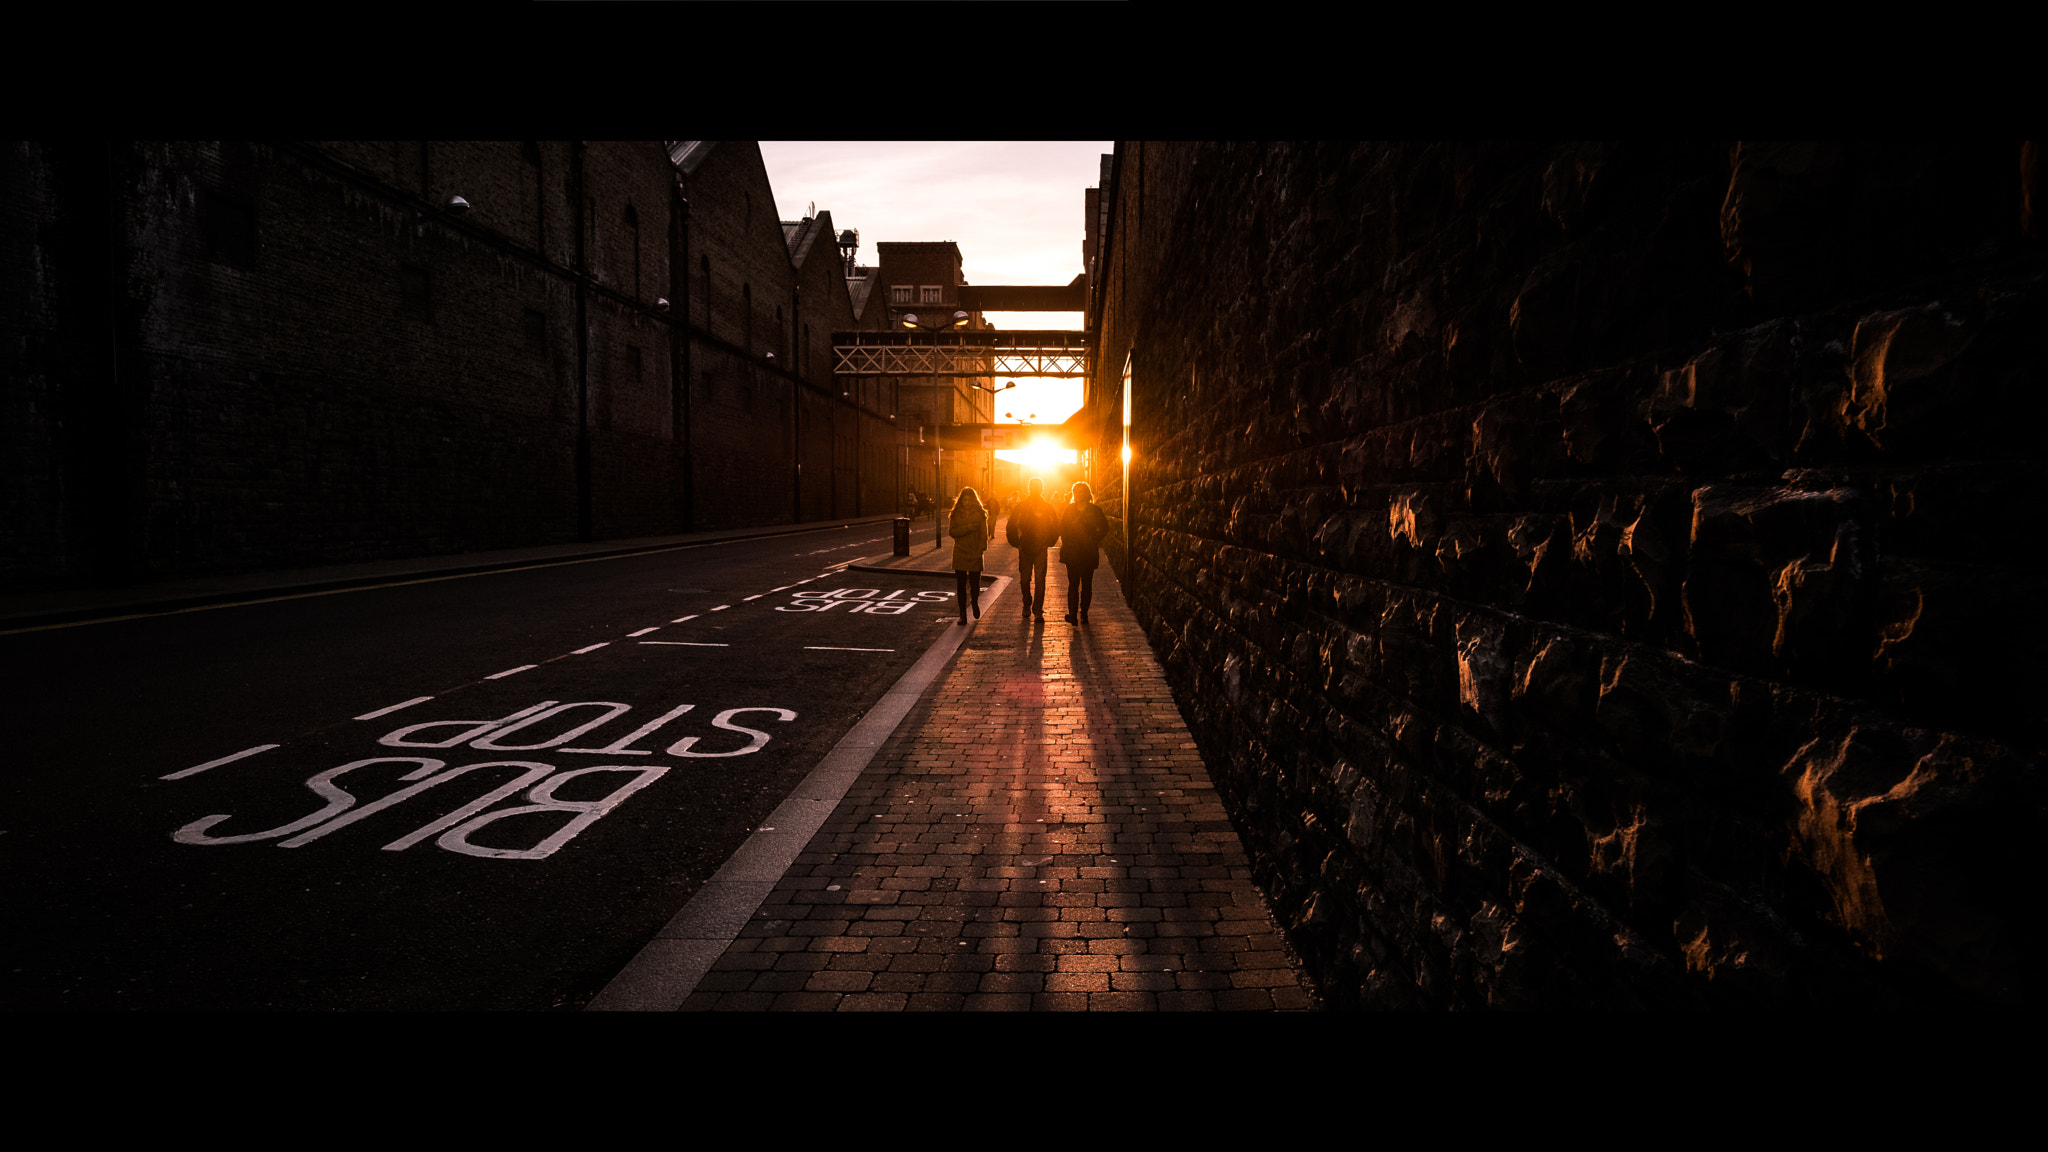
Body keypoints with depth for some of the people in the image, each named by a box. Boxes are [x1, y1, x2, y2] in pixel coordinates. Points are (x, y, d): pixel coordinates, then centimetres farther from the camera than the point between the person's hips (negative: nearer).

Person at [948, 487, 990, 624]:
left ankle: (974, 603, 31)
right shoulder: (956, 514, 7)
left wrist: (981, 549, -13)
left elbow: (984, 533, -1)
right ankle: (962, 614, 9)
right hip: (959, 554, 1)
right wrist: (967, 528, -14)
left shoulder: (980, 514, 3)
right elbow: (952, 532, -2)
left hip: (975, 554, -1)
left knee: (975, 583, -2)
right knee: (960, 584, 0)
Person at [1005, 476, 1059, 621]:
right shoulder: (1020, 507, 1)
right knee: (1025, 579, 8)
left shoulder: (1048, 508, 2)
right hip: (1025, 549, 1)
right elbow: (1011, 527, 5)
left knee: (1040, 581, -3)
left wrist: (1048, 543, -1)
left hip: (1041, 549, -1)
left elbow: (1056, 528, 8)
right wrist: (1016, 543, -1)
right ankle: (1026, 606, 26)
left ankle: (1038, 610, 1)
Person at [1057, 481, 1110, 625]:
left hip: (1088, 552, -1)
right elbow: (1063, 528, 9)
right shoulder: (1069, 509, 8)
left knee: (1087, 585, 4)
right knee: (1073, 584, -3)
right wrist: (1066, 543, -1)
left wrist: (1095, 541, -4)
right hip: (1072, 552, 1)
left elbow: (1104, 529, 4)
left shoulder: (1095, 510, 3)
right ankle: (1072, 613, -1)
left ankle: (1084, 613, 11)